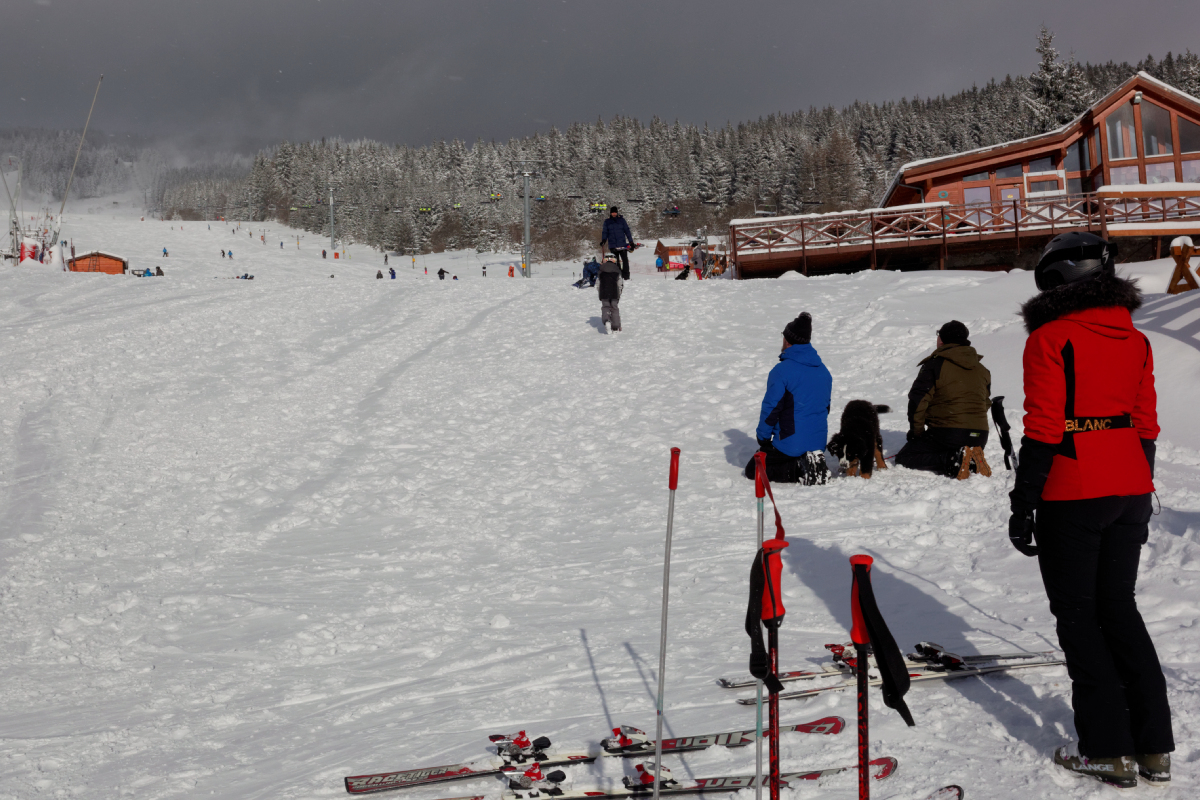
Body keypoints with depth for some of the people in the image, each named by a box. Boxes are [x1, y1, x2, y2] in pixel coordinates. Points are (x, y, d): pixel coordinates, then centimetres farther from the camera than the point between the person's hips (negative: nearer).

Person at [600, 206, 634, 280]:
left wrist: (631, 241, 7)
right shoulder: (607, 222, 10)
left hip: (622, 244, -1)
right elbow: (605, 232, 11)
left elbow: (627, 231, 9)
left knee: (625, 260, -6)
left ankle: (626, 276, -3)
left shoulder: (622, 220, 7)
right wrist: (603, 240, -8)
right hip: (613, 245, 1)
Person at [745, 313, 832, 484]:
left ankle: (800, 469, -12)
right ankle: (815, 464, -1)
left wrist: (762, 437, 0)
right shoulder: (824, 371, 8)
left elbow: (771, 407, -13)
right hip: (818, 442, 7)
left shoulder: (782, 370, -15)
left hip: (790, 443, -7)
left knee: (753, 470, 8)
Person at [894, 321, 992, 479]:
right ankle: (972, 461, -2)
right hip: (979, 437, 7)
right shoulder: (982, 370, 15)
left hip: (947, 434, -6)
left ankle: (953, 461, -18)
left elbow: (918, 399, -9)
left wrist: (916, 431, 1)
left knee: (904, 458, 3)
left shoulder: (935, 365, -4)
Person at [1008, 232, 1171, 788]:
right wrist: (1138, 500, 20)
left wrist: (1023, 504, -9)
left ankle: (1108, 749, 6)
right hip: (1129, 490, 6)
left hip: (1071, 497, -6)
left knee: (1078, 615, 4)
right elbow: (1146, 425, 12)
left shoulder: (1051, 339, -10)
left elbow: (1042, 430, -14)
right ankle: (1154, 747, 16)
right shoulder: (1133, 339, 9)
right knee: (1118, 607, 15)